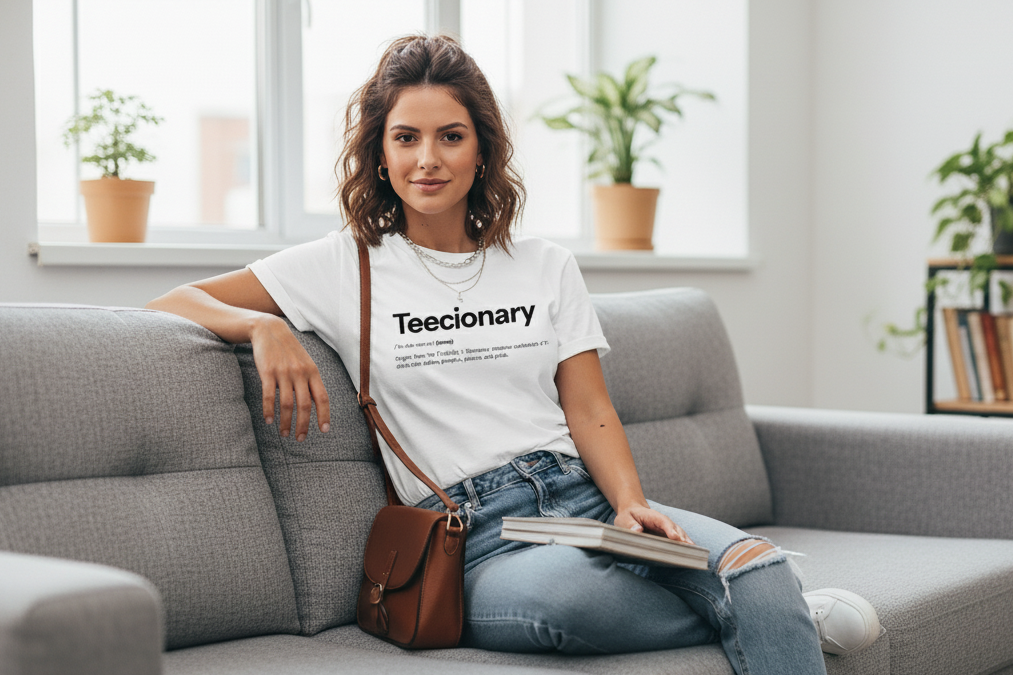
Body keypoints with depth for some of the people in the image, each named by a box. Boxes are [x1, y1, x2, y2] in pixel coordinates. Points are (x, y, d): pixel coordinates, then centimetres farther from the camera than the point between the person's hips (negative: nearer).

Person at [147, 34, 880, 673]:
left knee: (751, 560, -32)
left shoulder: (546, 265, 18)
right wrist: (264, 327, -13)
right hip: (475, 535, -3)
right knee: (561, 596, -39)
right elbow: (176, 302, 9)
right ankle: (784, 614, -17)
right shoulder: (346, 267, 9)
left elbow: (590, 409, 11)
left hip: (584, 497, 3)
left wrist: (630, 502, -9)